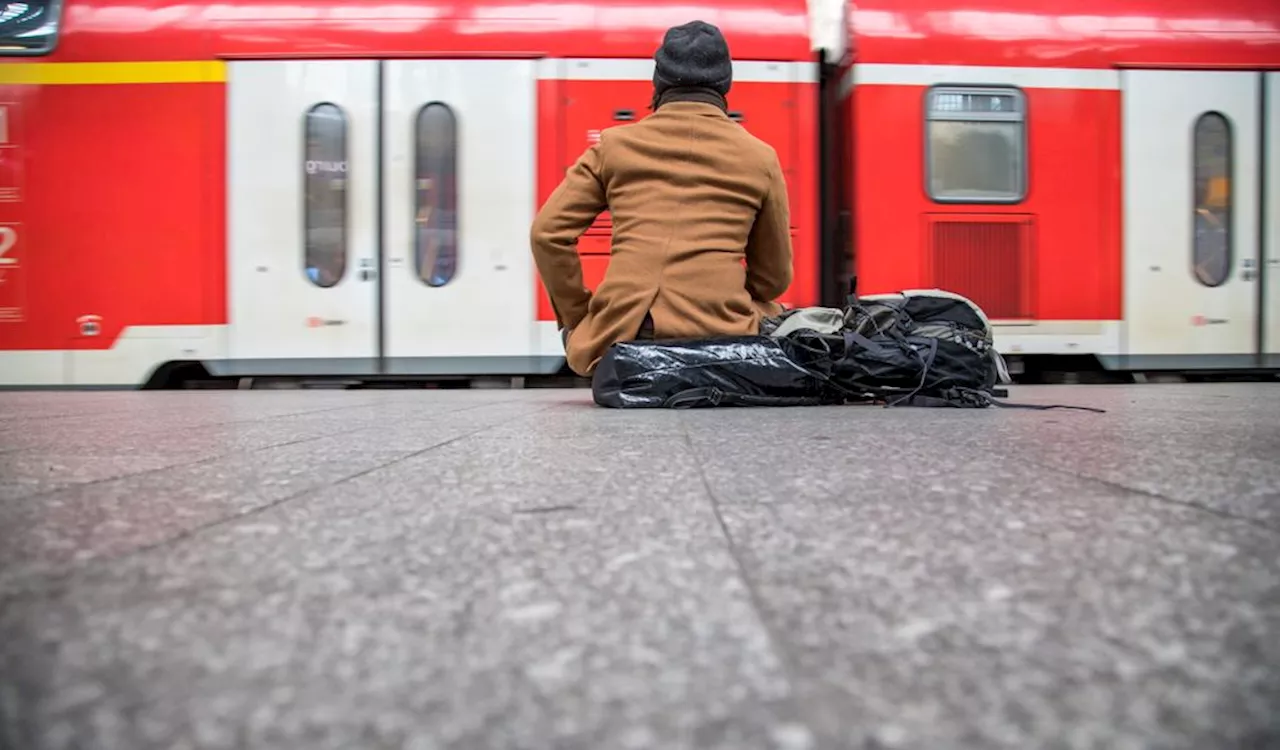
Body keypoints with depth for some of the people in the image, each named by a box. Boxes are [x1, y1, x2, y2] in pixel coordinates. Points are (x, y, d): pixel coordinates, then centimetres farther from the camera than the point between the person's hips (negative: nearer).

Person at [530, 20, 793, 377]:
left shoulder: (615, 144, 11)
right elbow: (774, 275, 14)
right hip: (719, 337, -1)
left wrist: (576, 318, 16)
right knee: (776, 315, 30)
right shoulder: (759, 156, 10)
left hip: (618, 336, 2)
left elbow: (548, 232, 7)